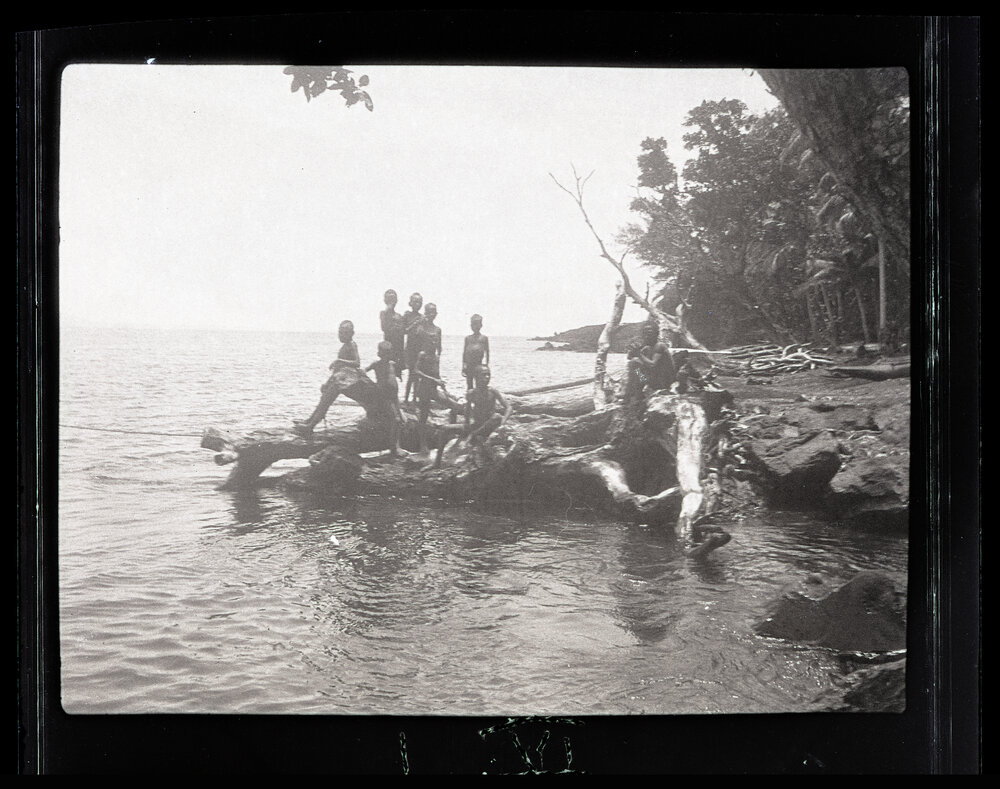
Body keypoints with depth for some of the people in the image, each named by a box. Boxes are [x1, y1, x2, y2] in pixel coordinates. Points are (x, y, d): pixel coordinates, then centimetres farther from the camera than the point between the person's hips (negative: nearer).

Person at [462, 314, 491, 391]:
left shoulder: (484, 338, 4)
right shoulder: (468, 338, 10)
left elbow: (487, 352, 6)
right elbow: (464, 352, 13)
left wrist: (487, 365, 2)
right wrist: (463, 367, 10)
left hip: (479, 364, -2)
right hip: (469, 365, 2)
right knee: (469, 385, 6)